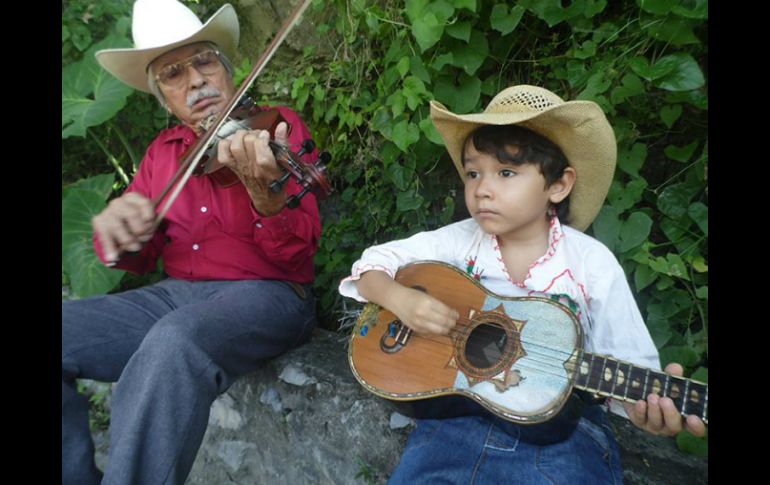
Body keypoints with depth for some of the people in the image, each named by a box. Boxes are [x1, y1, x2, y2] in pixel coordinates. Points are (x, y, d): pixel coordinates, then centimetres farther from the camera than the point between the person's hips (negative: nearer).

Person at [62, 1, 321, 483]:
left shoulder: (280, 126, 0)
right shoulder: (162, 150, 16)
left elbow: (298, 253, -10)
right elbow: (140, 258, 14)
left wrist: (263, 194, -32)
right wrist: (117, 230, -11)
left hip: (266, 294, -5)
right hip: (176, 296, 6)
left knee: (175, 340, -36)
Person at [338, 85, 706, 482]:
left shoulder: (592, 264, -5)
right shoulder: (458, 242, -1)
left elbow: (626, 365, -1)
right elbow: (372, 264, 2)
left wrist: (648, 401, -23)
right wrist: (400, 298, -18)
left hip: (562, 432, 0)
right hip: (458, 411, 1)